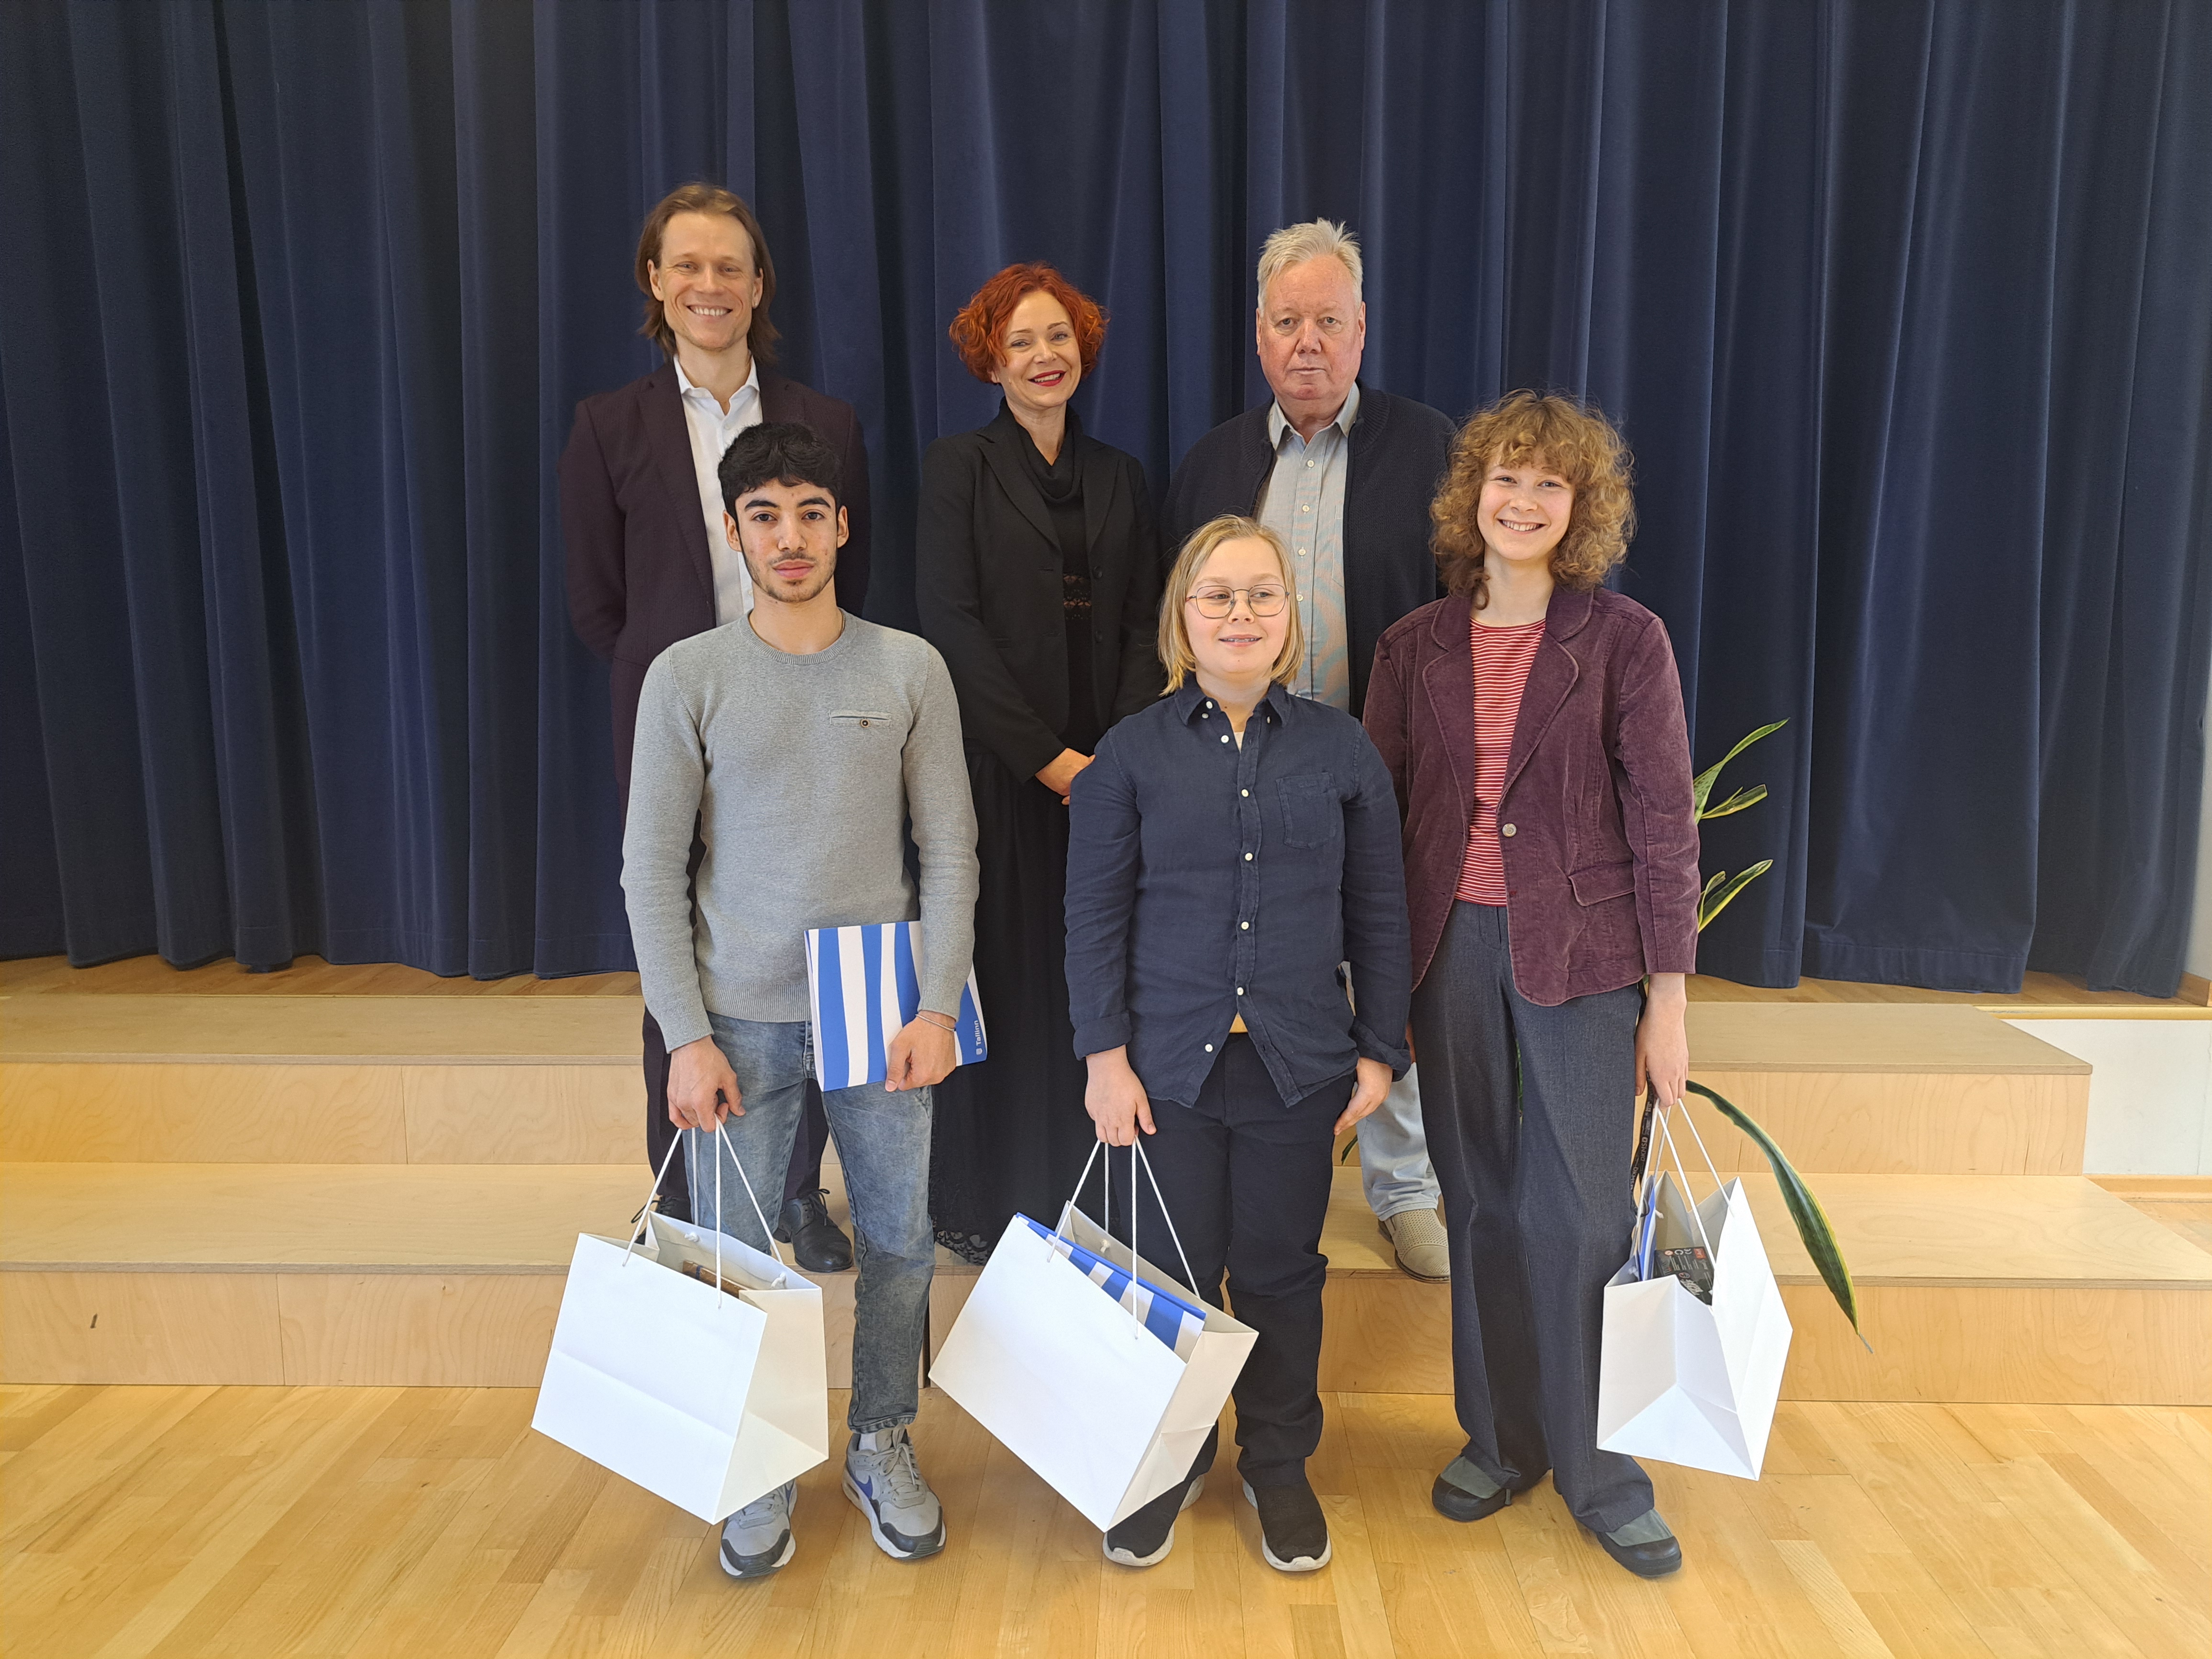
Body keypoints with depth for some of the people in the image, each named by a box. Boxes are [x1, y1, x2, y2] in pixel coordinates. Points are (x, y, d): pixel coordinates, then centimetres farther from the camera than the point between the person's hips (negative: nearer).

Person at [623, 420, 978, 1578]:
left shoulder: (911, 669, 2)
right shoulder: (687, 677, 0)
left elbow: (950, 853, 2)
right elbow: (651, 869, -1)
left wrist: (936, 1008, -5)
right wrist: (686, 1035, -6)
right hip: (741, 1016, 0)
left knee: (899, 1242, 9)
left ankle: (882, 1448, 32)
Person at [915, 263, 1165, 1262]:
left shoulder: (1119, 478, 14)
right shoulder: (958, 469, 1)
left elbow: (1143, 628, 9)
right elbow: (950, 627, -8)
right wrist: (1048, 758, -13)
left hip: (1104, 775, 4)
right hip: (995, 768, -3)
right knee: (999, 975, 1)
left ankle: (1078, 1191, 21)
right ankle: (980, 1200, 16)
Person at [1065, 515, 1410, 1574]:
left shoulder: (1341, 749, 4)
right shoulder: (1132, 752, 0)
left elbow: (1378, 915, 6)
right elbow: (1096, 915, 0)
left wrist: (1379, 1049, 3)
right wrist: (1105, 1054, -5)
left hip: (1299, 1067, 1)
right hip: (1171, 1064, -1)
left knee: (1282, 1275, 13)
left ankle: (1280, 1465, 34)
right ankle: (1169, 1461, 33)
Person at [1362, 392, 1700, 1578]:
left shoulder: (1625, 640, -1)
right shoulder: (1416, 648, 6)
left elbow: (1663, 825, -3)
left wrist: (1668, 999, -6)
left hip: (1582, 960, -2)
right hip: (1453, 950, 3)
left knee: (1584, 1215, 1)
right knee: (1481, 1206, 12)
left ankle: (1600, 1474, 20)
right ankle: (1499, 1440, 30)